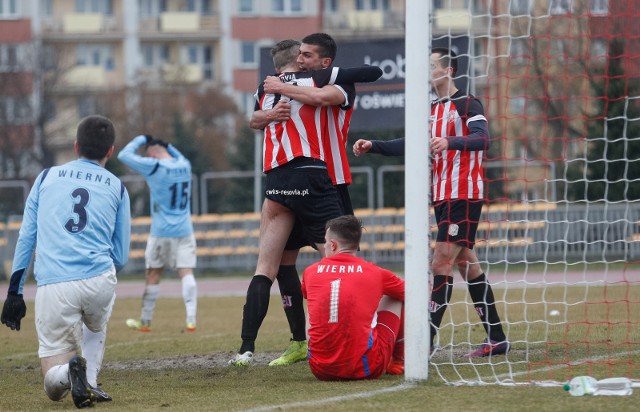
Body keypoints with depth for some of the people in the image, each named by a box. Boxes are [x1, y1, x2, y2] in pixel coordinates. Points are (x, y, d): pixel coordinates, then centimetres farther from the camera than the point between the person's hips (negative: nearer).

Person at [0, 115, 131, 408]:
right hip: (100, 281, 1)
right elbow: (121, 257, 15)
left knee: (53, 386, 6)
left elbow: (25, 238, 12)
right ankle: (90, 383, 15)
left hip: (53, 287, -1)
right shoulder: (116, 188, 15)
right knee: (95, 326, 37)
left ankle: (69, 370, -27)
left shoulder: (47, 177, 16)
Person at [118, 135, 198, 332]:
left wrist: (142, 139, 6)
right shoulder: (185, 165, 4)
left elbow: (124, 155, -5)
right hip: (185, 232, 4)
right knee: (186, 273, -2)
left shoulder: (154, 166, -13)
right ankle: (191, 318, -15)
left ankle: (145, 321, 17)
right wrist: (166, 145, 23)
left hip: (161, 233, -4)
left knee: (153, 275, 8)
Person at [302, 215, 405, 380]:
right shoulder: (375, 273, 0)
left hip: (320, 370, 2)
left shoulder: (311, 272, 6)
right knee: (394, 298, 21)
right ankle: (398, 362, 36)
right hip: (364, 370, -2)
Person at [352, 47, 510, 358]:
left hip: (464, 195, -9)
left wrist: (450, 142, -42)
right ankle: (496, 338, 14)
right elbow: (408, 146, 20)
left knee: (441, 263, -13)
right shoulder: (432, 111, 18)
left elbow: (482, 139, -24)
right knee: (466, 263, 9)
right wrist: (373, 146, 6)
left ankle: (426, 339, -16)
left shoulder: (467, 104, -8)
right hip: (443, 197, 9)